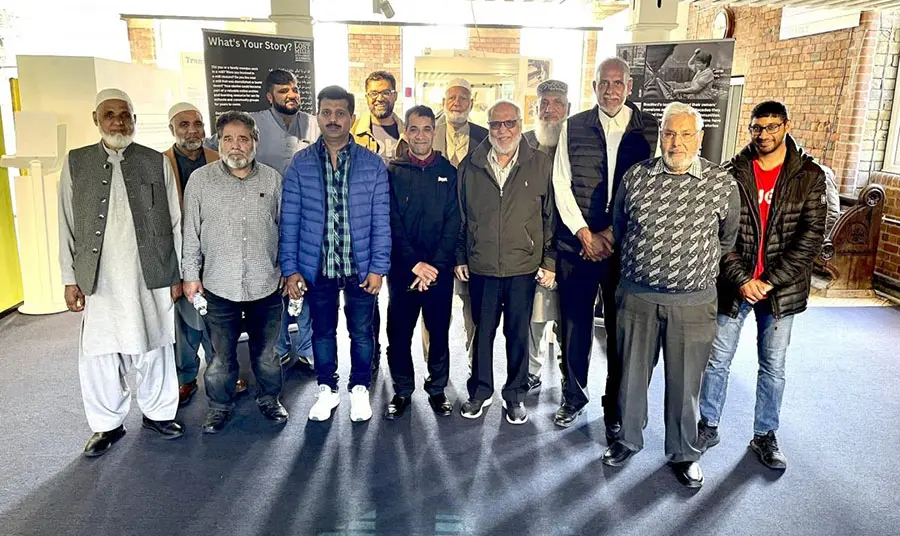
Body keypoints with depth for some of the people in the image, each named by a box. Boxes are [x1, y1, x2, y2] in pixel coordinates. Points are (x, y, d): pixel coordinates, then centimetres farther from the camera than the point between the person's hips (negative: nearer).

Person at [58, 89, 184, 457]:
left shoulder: (157, 163, 2)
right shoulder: (76, 163, 5)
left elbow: (175, 223, 4)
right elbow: (68, 226, 6)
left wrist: (176, 274, 2)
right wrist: (70, 279, 2)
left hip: (151, 278, 0)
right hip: (99, 281, 1)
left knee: (154, 349, 10)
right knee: (97, 356, 5)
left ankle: (158, 412, 29)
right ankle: (107, 424, 24)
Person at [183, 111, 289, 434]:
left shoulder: (272, 179, 2)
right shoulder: (201, 180, -1)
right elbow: (191, 232, 3)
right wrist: (191, 275, 2)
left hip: (266, 285, 1)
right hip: (219, 286, -1)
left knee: (266, 352, 15)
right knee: (221, 356, 11)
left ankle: (269, 399, 35)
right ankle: (220, 406, 31)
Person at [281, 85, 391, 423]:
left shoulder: (372, 164, -3)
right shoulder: (300, 164, -1)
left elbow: (381, 220, -3)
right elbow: (289, 221, -1)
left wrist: (378, 267, -7)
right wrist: (290, 269, -5)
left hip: (360, 267, 0)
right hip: (316, 268, 1)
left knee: (362, 332, 11)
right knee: (322, 331, 15)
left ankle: (360, 389, 32)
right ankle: (327, 390, 34)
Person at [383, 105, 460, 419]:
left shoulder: (448, 172, 6)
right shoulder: (392, 172, 3)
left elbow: (453, 224, 0)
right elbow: (391, 223, -3)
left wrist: (434, 265, -10)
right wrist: (414, 263, -12)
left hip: (439, 268, 1)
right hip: (402, 268, -1)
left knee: (439, 331, 8)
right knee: (399, 332, 5)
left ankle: (437, 388, 25)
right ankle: (402, 391, 22)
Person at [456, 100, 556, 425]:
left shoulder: (541, 165, 0)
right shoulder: (470, 167, 4)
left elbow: (551, 217, 2)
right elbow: (461, 217, 10)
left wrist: (549, 261, 0)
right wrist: (460, 258, 8)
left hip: (523, 267, -1)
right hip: (480, 267, 1)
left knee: (518, 334, 9)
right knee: (482, 332, 12)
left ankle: (515, 396, 26)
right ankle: (480, 391, 29)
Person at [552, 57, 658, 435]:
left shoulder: (649, 129, 0)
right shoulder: (573, 127, 4)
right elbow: (561, 184, 1)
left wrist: (614, 233, -9)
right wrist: (586, 235, -7)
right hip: (577, 243, 1)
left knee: (621, 329, 6)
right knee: (575, 324, 9)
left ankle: (615, 408, 24)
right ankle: (573, 396, 30)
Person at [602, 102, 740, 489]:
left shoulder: (722, 184, -4)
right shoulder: (635, 177, -1)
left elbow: (728, 238, 10)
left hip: (693, 301, -1)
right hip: (637, 296, 1)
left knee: (685, 382, 11)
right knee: (631, 374, 14)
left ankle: (683, 453, 32)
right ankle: (628, 439, 36)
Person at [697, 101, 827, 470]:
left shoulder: (809, 176, -3)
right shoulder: (732, 174, -3)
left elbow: (811, 236, -8)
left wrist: (770, 281, -15)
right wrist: (741, 280, -14)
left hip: (781, 290, 0)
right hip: (733, 286, 0)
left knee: (773, 367, 12)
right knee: (717, 361, 9)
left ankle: (765, 436, 29)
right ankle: (708, 427, 27)